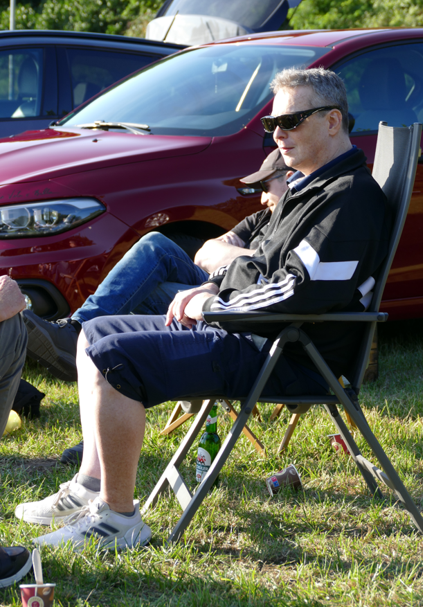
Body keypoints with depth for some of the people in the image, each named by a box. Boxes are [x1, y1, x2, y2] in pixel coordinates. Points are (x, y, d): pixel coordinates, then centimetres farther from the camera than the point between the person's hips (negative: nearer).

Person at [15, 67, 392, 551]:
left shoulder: (350, 197, -16)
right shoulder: (308, 184, 18)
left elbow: (299, 293, -26)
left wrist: (216, 306, -13)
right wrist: (211, 287, 9)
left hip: (288, 358, -11)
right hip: (246, 331, 11)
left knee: (113, 360, -24)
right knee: (96, 334, 14)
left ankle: (119, 518, -15)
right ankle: (91, 485, 12)